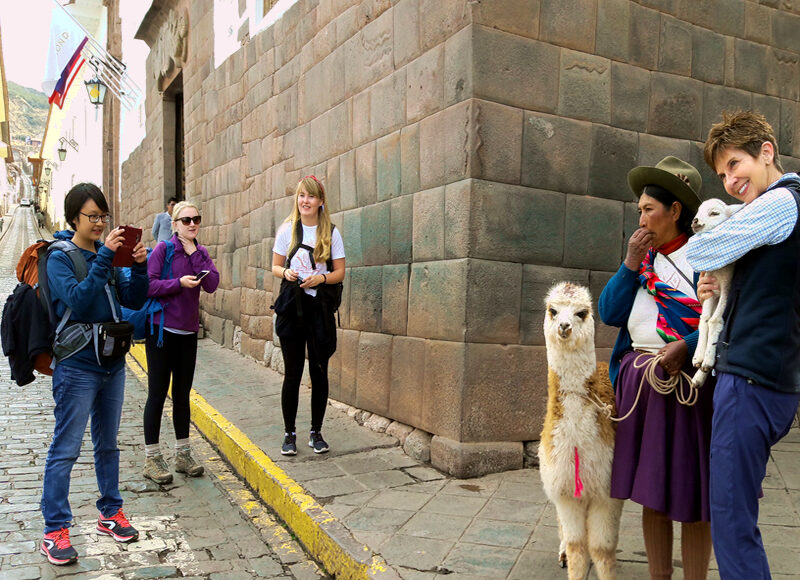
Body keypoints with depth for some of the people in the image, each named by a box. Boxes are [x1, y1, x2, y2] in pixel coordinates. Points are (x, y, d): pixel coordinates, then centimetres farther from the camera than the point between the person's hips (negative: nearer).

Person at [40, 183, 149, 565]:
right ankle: (55, 531, 12)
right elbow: (78, 299, -23)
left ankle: (110, 514, 29)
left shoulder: (108, 254, 7)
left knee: (108, 444, 16)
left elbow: (134, 301, 3)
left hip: (113, 362, 6)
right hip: (77, 365, -6)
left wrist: (139, 266, -12)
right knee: (65, 449, 0)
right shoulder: (59, 258, -8)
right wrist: (104, 258, -27)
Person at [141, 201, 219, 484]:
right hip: (161, 330, -5)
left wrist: (195, 254, -12)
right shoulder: (163, 248, -7)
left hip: (188, 332, 5)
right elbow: (148, 285, -15)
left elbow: (212, 284, -8)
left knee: (182, 394, 13)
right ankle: (151, 459, 13)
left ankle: (183, 454, 24)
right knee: (158, 394, 2)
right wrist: (179, 282, -24)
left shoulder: (201, 252, 7)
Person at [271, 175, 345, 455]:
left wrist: (322, 278, -15)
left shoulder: (331, 232, 3)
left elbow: (340, 272, 4)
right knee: (293, 373, 3)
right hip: (292, 306, 0)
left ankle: (316, 432, 19)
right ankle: (289, 433, 16)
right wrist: (286, 272, -11)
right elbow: (275, 266, 11)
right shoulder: (287, 229, 5)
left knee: (319, 372, 4)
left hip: (320, 307, 0)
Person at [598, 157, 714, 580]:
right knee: (651, 491, 12)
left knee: (690, 496, 4)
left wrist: (687, 346, -24)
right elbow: (609, 313, 5)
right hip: (640, 385, 5)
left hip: (688, 383, -5)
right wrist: (631, 264, -2)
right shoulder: (643, 257, 13)